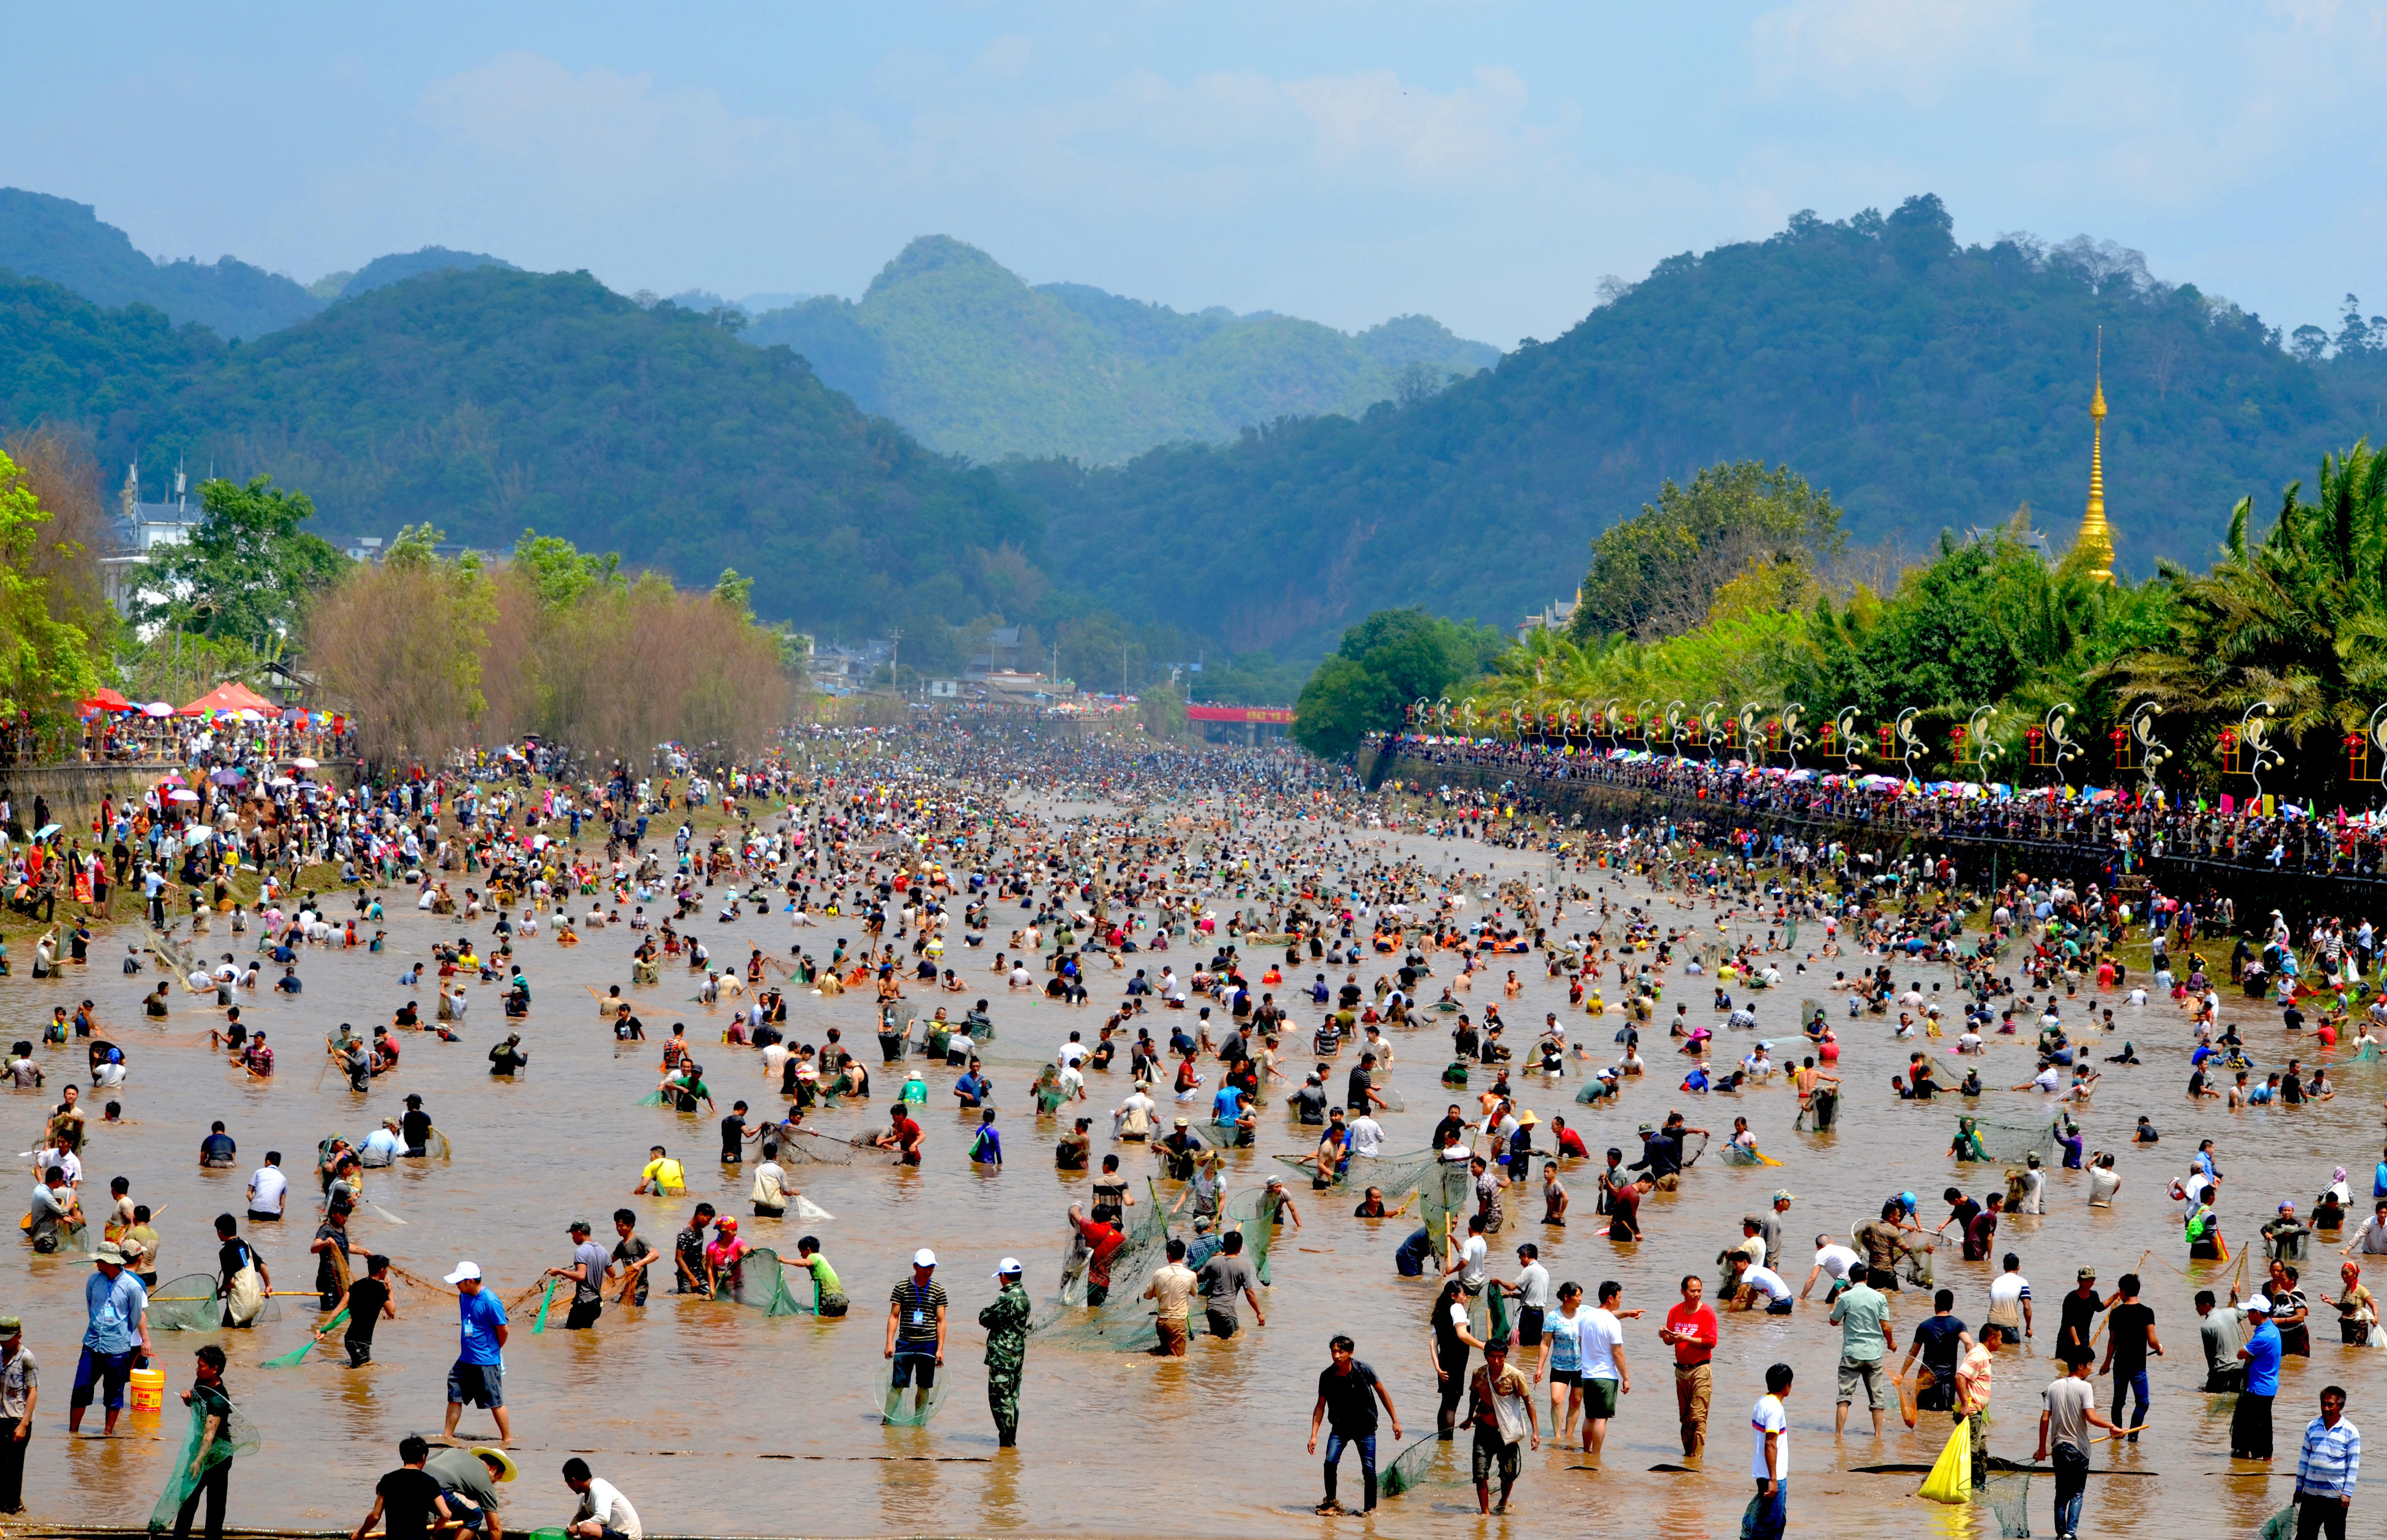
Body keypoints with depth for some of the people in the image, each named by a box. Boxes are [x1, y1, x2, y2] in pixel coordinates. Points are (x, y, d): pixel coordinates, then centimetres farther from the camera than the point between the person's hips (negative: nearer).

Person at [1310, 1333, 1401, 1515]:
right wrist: (1314, 1435, -9)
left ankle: (1370, 1509, 8)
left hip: (1365, 1427, -1)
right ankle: (1331, 1503, 4)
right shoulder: (1327, 1376, -11)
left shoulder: (1363, 1370, -16)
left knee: (1369, 1469, -7)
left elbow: (1382, 1393, -3)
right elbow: (1321, 1406, -2)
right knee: (1330, 1462, -15)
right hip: (1340, 1427, 1)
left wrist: (1395, 1421, -1)